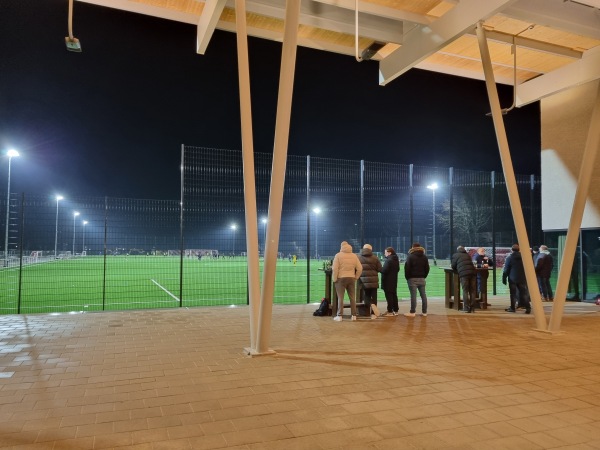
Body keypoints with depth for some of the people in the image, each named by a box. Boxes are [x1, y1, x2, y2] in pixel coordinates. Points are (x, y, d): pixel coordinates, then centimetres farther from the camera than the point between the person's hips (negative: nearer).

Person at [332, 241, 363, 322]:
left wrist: (334, 279, -4)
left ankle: (339, 316, -1)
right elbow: (360, 268, 3)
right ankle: (354, 315, 14)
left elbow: (335, 269, -12)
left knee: (340, 298, 0)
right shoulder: (354, 256, 6)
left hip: (341, 278, -3)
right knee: (352, 297, 11)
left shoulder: (338, 255, -6)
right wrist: (356, 277, 12)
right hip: (351, 278, 4)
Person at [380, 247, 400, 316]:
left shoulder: (388, 260, -19)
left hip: (388, 282, -9)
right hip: (394, 281, 9)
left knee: (389, 296, -4)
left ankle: (390, 311, -1)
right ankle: (395, 310, 19)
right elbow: (398, 269, 19)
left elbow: (384, 270, -23)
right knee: (394, 295, 13)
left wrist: (380, 269, -5)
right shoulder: (396, 260, 12)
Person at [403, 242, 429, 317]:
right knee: (423, 295, 8)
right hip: (421, 279, 5)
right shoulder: (424, 257, 10)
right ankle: (424, 312, 12)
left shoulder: (410, 257, -7)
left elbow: (407, 268, -10)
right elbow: (427, 268, 10)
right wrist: (424, 276, 14)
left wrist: (407, 277, 0)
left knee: (413, 295, -5)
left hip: (412, 278, -5)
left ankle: (412, 312, -2)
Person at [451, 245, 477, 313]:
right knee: (473, 291, 8)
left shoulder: (455, 255, 12)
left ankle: (466, 308, -3)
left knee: (465, 291, 0)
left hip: (463, 274, -4)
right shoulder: (467, 255, 25)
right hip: (473, 272, 4)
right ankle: (472, 308, 9)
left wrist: (457, 270, 33)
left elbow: (453, 267, 13)